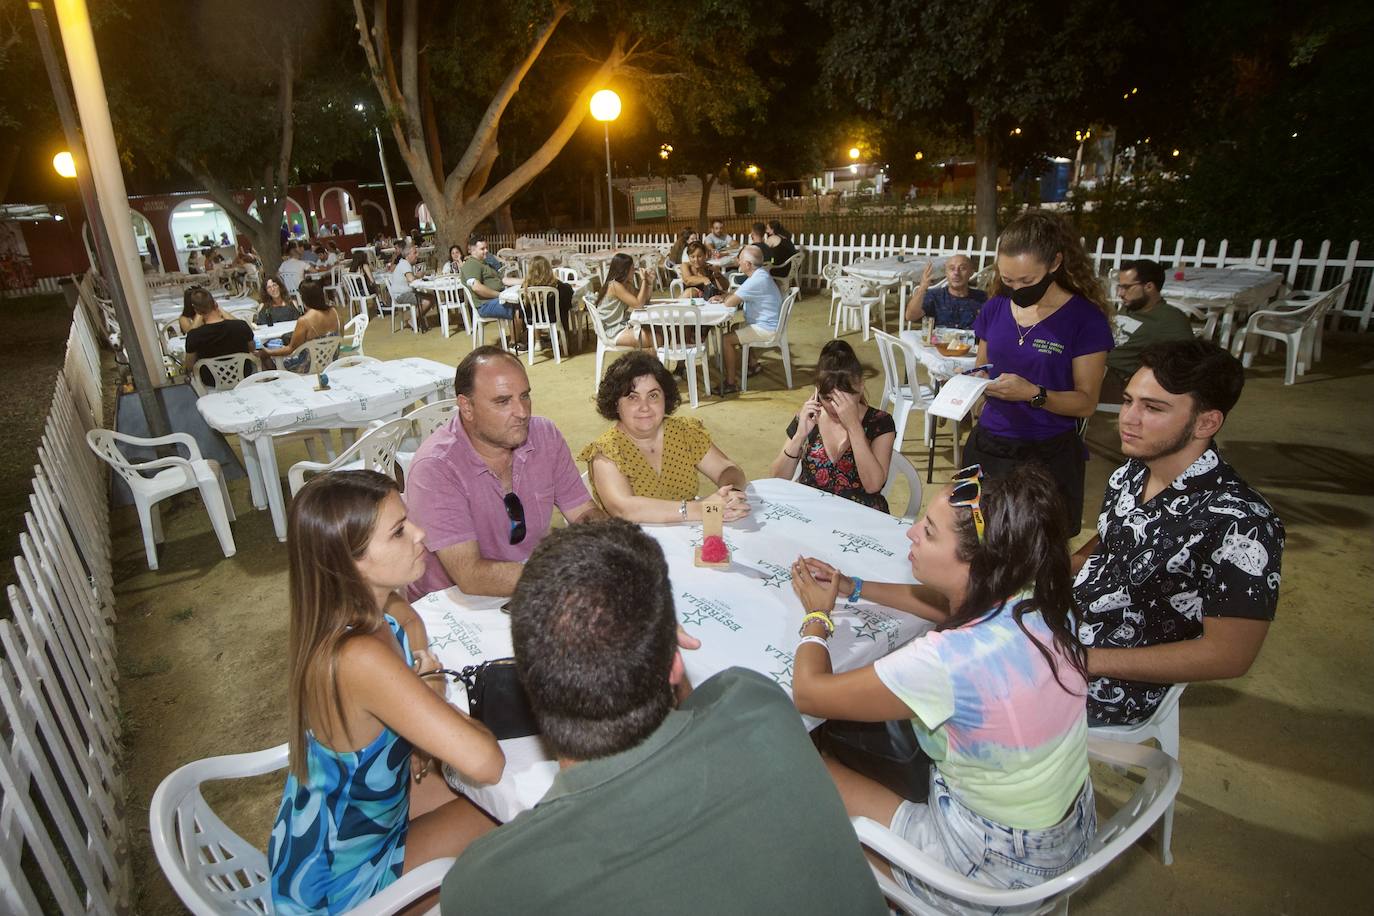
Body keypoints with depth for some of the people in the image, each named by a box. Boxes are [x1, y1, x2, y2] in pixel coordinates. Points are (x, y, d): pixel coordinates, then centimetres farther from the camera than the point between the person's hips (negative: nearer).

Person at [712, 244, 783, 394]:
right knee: (732, 330, 24)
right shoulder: (758, 274, 7)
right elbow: (737, 294, 20)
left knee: (726, 340, -13)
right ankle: (752, 365, 30)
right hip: (764, 323, 11)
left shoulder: (757, 280, -26)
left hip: (765, 328, -11)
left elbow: (730, 303, -27)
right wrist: (723, 297, 2)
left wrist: (724, 299, -3)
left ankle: (731, 383, -7)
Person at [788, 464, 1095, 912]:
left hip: (1001, 869, -7)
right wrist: (851, 586, 8)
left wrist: (817, 614, -4)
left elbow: (808, 693, -22)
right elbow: (953, 605, 10)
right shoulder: (1038, 599, -15)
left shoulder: (948, 660, -37)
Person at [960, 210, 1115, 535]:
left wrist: (1034, 394, -24)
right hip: (988, 445, 4)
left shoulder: (1084, 318, -9)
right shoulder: (994, 310, 4)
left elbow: (1086, 402, -8)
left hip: (1049, 456, -3)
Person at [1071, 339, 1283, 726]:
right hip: (1062, 626, 7)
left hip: (1115, 690, -6)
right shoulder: (1129, 474, -2)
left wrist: (1088, 660, -23)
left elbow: (1229, 655, -21)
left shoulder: (1240, 524, -25)